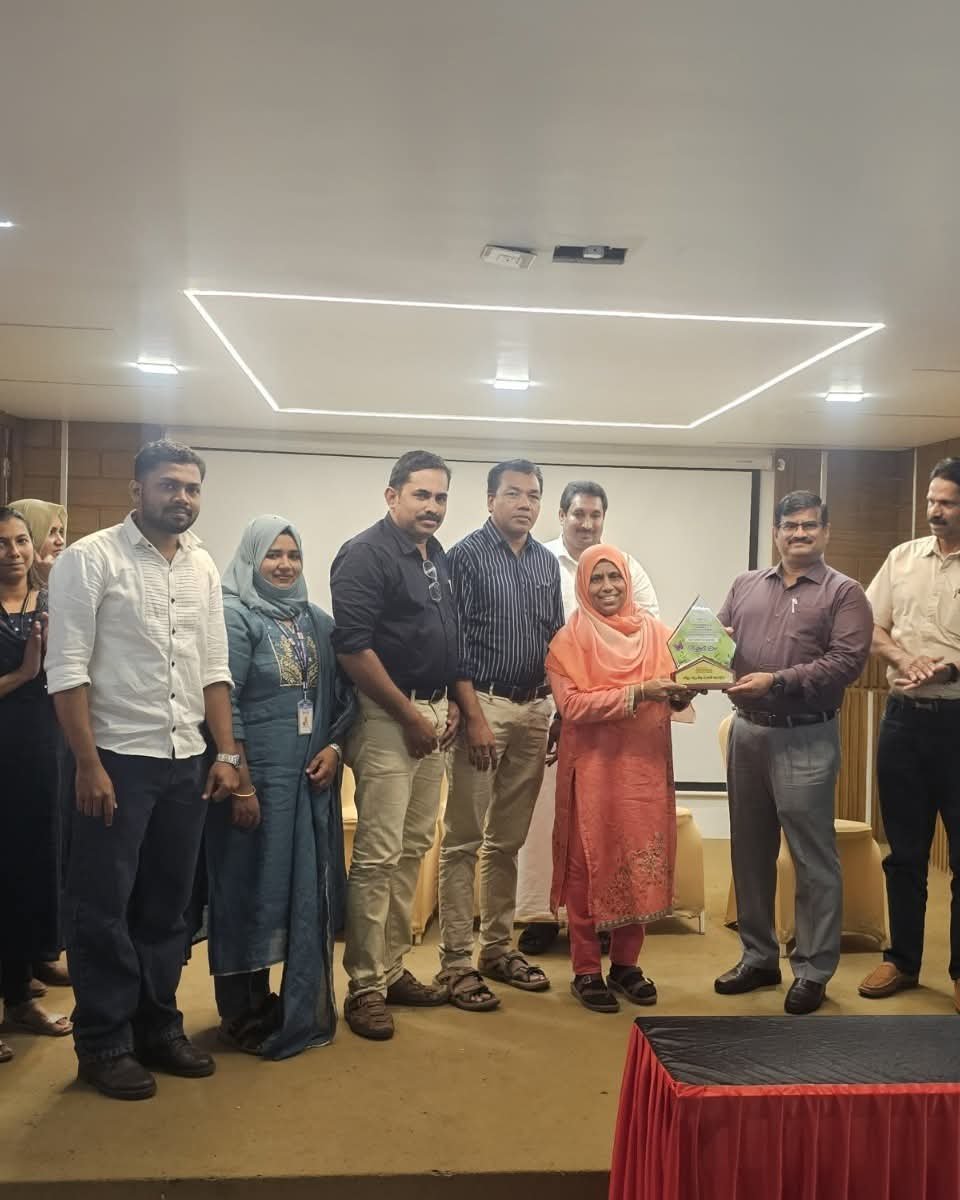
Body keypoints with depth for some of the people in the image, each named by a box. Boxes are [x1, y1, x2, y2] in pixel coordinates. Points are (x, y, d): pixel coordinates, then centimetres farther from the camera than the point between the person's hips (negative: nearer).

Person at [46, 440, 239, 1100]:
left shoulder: (203, 566, 10)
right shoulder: (89, 558, -7)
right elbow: (67, 670, -11)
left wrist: (227, 754, 6)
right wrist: (89, 764, -16)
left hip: (186, 761, 5)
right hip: (118, 759, -5)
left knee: (167, 905, 13)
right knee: (103, 908, 5)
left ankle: (158, 1027, 28)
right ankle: (104, 1045, 20)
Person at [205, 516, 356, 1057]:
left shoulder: (319, 621, 11)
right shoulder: (235, 616, -6)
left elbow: (345, 694, 11)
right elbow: (224, 703, -12)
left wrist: (333, 749, -5)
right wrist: (241, 783, -17)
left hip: (314, 775, 6)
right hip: (258, 773, -5)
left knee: (310, 887, 11)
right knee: (254, 886, 4)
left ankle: (305, 1009, 26)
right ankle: (247, 1013, 20)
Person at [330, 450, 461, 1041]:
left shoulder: (440, 558, 15)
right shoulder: (365, 554, -10)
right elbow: (354, 647, -18)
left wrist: (451, 702, 9)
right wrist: (410, 715, -14)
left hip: (433, 714, 8)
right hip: (387, 716, -8)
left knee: (415, 847, 13)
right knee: (378, 854, -5)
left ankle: (393, 969, 25)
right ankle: (365, 986, 7)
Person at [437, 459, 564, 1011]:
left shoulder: (548, 563, 13)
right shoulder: (467, 555, -4)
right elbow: (454, 644, -9)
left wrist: (559, 710, 10)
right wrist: (475, 715, -15)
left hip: (534, 709, 6)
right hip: (483, 704, -6)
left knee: (508, 839, 13)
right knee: (464, 840, -2)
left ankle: (499, 948, 24)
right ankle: (456, 962, 5)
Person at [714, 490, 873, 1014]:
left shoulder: (843, 593, -1)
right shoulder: (746, 585, 13)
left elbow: (846, 662, -12)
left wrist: (776, 681, -18)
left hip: (805, 740, -5)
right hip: (746, 731, 5)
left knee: (813, 858, 2)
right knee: (750, 851, 13)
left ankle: (813, 971, 15)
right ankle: (758, 957, 27)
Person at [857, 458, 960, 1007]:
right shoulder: (902, 557, 9)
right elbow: (873, 629, 8)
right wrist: (904, 660, -11)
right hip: (904, 715, 4)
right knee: (904, 849, 12)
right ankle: (903, 960, 25)